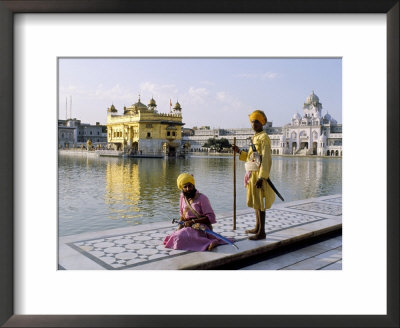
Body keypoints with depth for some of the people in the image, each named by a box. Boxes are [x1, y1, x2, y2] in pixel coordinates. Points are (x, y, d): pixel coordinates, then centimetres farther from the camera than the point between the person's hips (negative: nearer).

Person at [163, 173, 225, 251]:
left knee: (180, 237, -30)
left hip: (202, 229, -7)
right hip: (188, 227, 8)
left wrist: (193, 221, -20)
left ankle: (209, 243, -26)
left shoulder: (202, 198, -10)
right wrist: (180, 226, 2)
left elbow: (211, 217, -14)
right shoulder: (183, 197, 10)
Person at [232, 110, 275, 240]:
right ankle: (257, 228, 29)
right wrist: (239, 152, 12)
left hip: (259, 174, -9)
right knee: (256, 202, 17)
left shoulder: (264, 138, -11)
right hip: (253, 174, 9)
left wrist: (261, 177, -25)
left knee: (260, 204, -5)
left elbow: (266, 160, -19)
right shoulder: (255, 137, 16)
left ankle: (262, 232, 2)